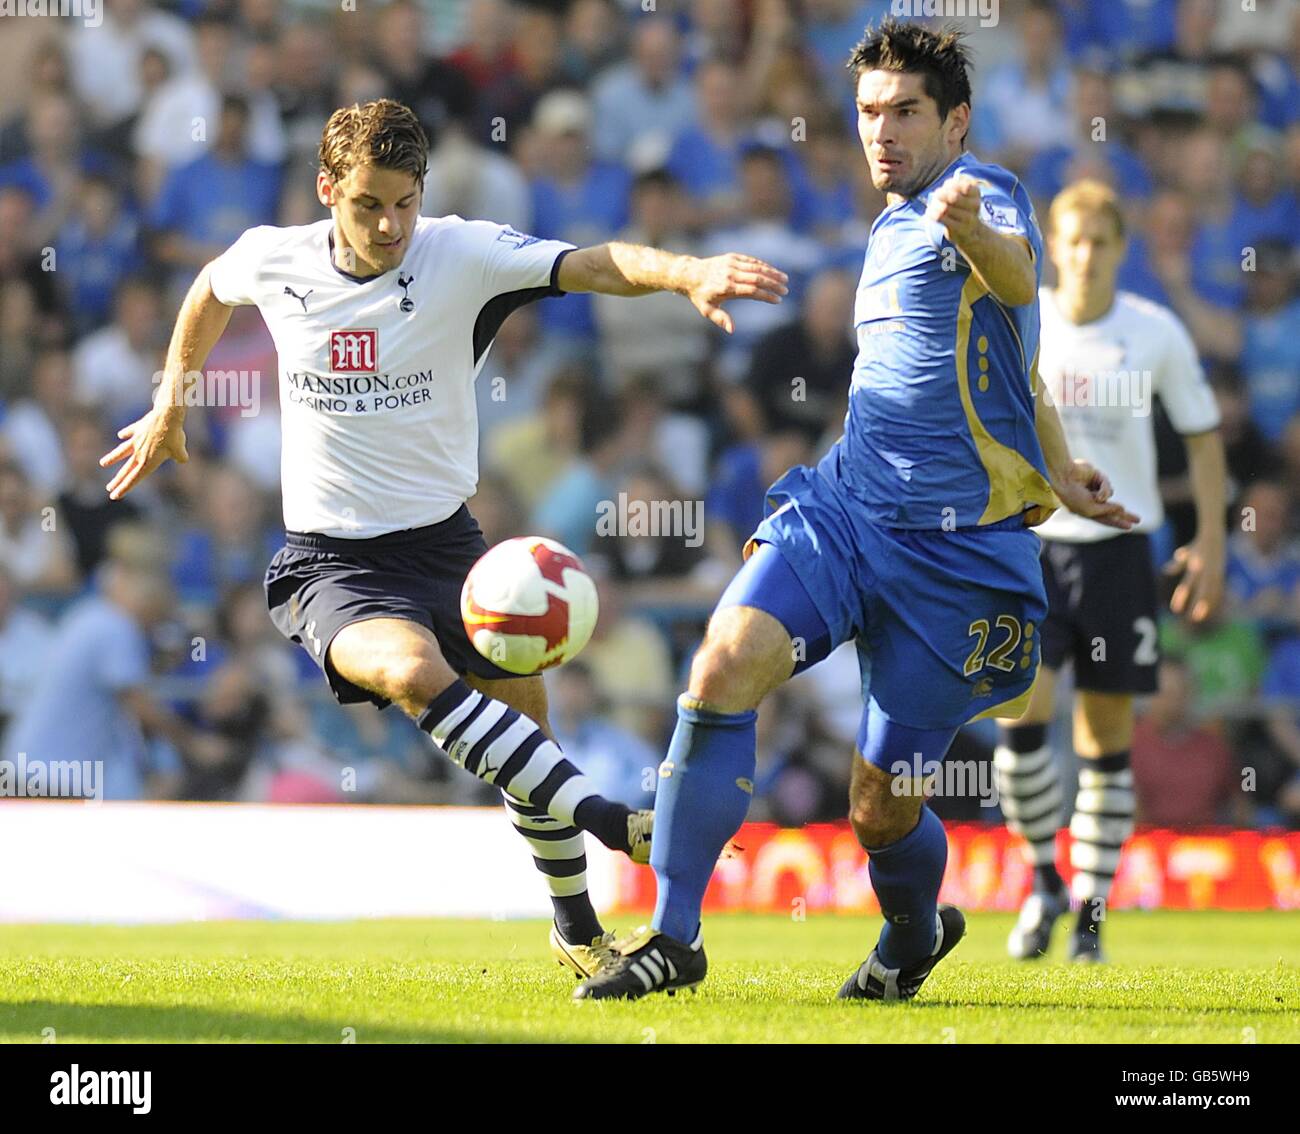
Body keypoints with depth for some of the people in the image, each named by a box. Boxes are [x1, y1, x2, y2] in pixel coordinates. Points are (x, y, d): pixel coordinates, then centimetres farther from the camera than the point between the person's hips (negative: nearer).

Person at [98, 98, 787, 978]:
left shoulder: (463, 255, -14)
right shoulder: (273, 261, -6)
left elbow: (595, 265, -30)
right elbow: (212, 288, 19)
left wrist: (688, 273, -48)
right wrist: (170, 404, 26)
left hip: (445, 542, 2)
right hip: (331, 565, -2)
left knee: (525, 717, 11)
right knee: (413, 671, -33)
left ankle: (577, 926, 36)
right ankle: (606, 820, -34)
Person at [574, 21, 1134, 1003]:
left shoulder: (986, 195, -8)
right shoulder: (891, 230, 18)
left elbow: (1015, 277, -34)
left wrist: (974, 232, -57)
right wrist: (1053, 469, 37)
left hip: (956, 547, -6)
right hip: (841, 506, 6)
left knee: (884, 806, -2)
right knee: (727, 662, -22)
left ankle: (916, 932, 35)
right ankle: (675, 938, -17)